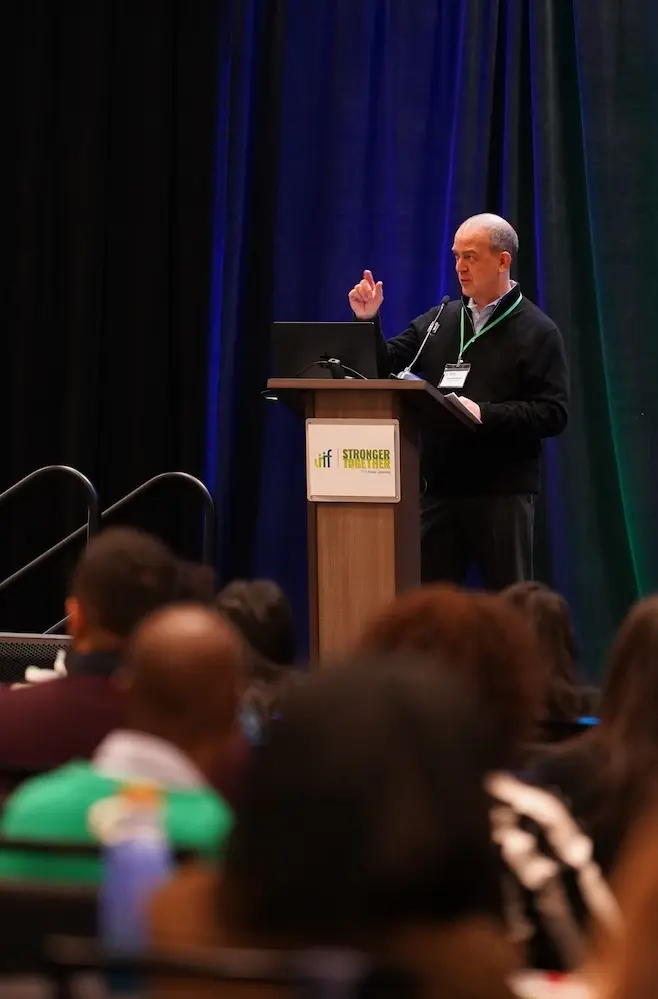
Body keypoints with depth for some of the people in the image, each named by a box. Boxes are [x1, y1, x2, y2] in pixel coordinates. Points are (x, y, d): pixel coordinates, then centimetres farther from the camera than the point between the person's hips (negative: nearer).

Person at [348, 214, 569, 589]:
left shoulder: (537, 331, -2)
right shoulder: (439, 321, 13)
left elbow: (553, 414, -10)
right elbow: (385, 369, 13)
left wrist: (486, 414, -20)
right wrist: (368, 322, -2)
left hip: (503, 492, -5)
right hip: (439, 488, 5)